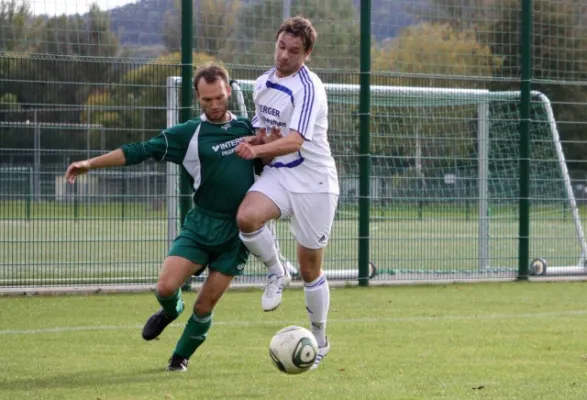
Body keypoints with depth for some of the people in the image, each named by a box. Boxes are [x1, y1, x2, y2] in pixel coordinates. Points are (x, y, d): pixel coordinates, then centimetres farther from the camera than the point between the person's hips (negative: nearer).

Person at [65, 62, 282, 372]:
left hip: (236, 232, 1)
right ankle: (170, 311, 22)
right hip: (201, 224, -1)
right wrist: (90, 163, -11)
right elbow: (140, 151, -4)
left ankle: (181, 356, 26)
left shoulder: (246, 127, 7)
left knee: (205, 305, 1)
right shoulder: (189, 134, -1)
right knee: (166, 287, -16)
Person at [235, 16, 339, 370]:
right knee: (247, 217, -29)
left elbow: (294, 141, -27)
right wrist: (253, 141, 0)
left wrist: (257, 150, -39)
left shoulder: (309, 89, -17)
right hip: (278, 174, 5)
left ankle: (319, 341, 24)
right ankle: (276, 273, -2)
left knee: (310, 270, 4)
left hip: (313, 182, -5)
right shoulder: (262, 84, 7)